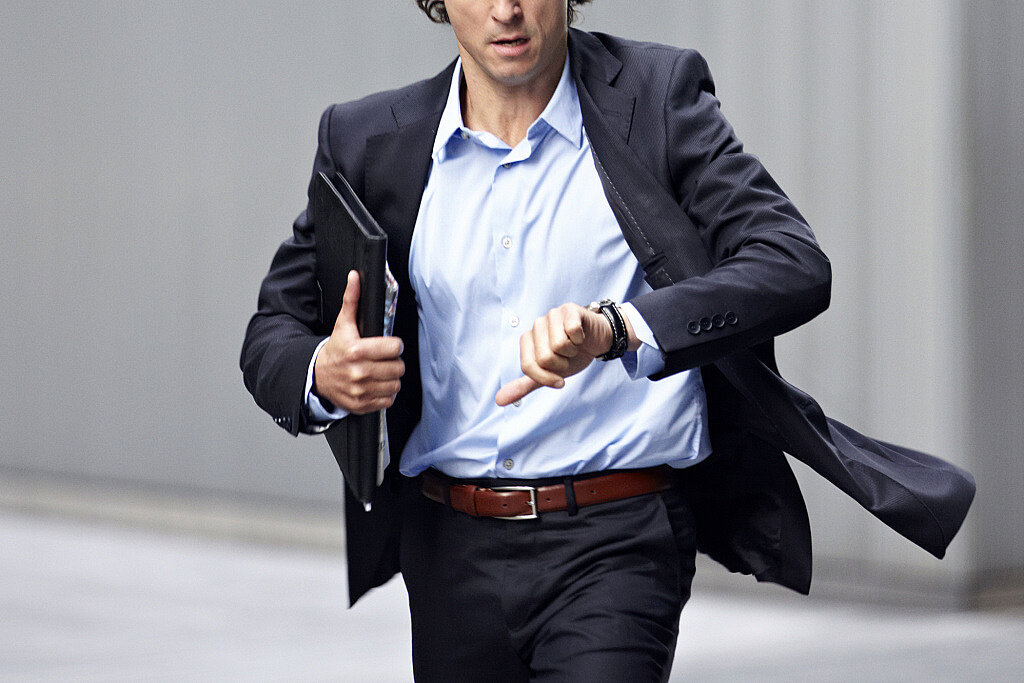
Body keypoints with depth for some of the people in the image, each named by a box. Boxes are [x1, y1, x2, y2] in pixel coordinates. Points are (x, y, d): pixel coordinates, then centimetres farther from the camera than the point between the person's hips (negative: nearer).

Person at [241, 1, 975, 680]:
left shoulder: (658, 97, -3)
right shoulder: (371, 142, 5)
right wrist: (321, 375, -14)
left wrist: (616, 328, -31)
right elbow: (273, 328, 11)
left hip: (615, 544, -4)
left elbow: (796, 267, -15)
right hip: (451, 549, 4)